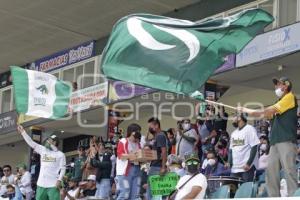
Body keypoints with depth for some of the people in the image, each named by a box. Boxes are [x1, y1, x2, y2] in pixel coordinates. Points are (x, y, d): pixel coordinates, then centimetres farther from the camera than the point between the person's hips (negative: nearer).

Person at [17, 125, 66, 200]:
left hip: (53, 185, -5)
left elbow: (63, 168, -3)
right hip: (41, 184, 5)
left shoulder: (60, 154, 0)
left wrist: (59, 180, -15)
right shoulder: (42, 150, 13)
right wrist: (23, 132, 11)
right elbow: (31, 142, 14)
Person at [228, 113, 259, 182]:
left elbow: (254, 147, -12)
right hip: (235, 168, 7)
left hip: (247, 167, -7)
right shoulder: (234, 133, 18)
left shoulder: (249, 129, -5)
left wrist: (249, 163, -18)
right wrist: (230, 163, 5)